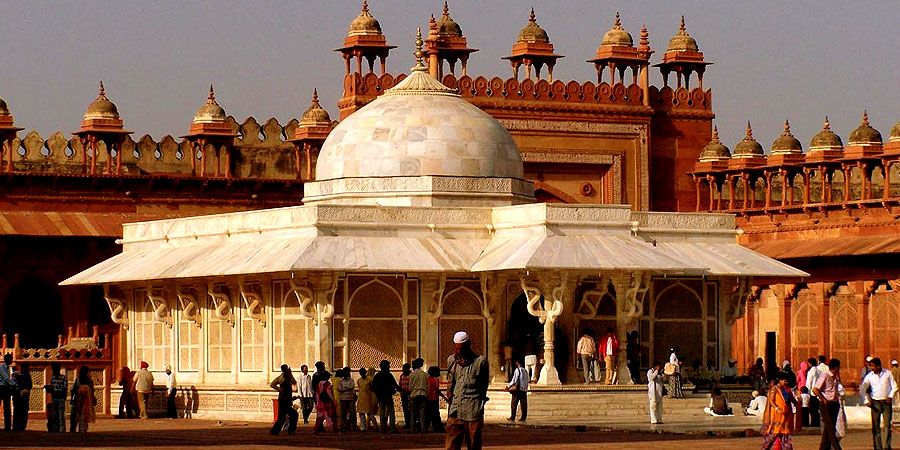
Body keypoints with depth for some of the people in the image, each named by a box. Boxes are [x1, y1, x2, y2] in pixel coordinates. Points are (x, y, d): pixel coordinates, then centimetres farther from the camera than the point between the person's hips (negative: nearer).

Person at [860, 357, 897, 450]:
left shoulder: (887, 374, 1)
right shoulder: (869, 376, 1)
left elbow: (894, 386, 8)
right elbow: (862, 390, 7)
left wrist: (890, 396, -6)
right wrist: (867, 400, -4)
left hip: (886, 402, -1)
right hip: (875, 403, 1)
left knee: (887, 425, -3)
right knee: (875, 426, -1)